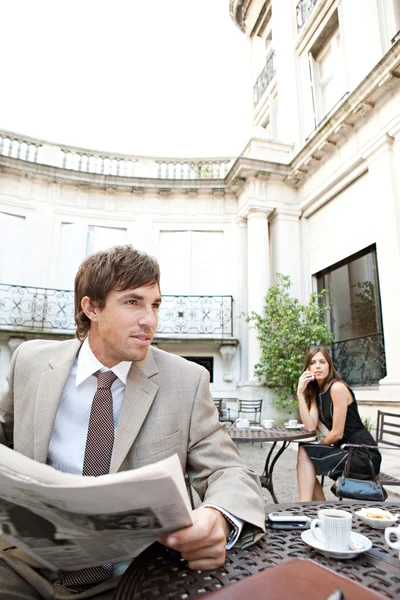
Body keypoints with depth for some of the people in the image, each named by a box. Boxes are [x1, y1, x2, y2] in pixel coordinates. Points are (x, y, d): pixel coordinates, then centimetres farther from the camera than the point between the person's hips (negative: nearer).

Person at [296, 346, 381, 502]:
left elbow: (337, 433, -17)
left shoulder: (338, 388, -16)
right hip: (346, 451, 8)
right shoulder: (316, 394, 9)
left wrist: (318, 446, 1)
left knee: (305, 453, -14)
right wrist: (300, 393, -9)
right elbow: (310, 427, -6)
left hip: (363, 455, -8)